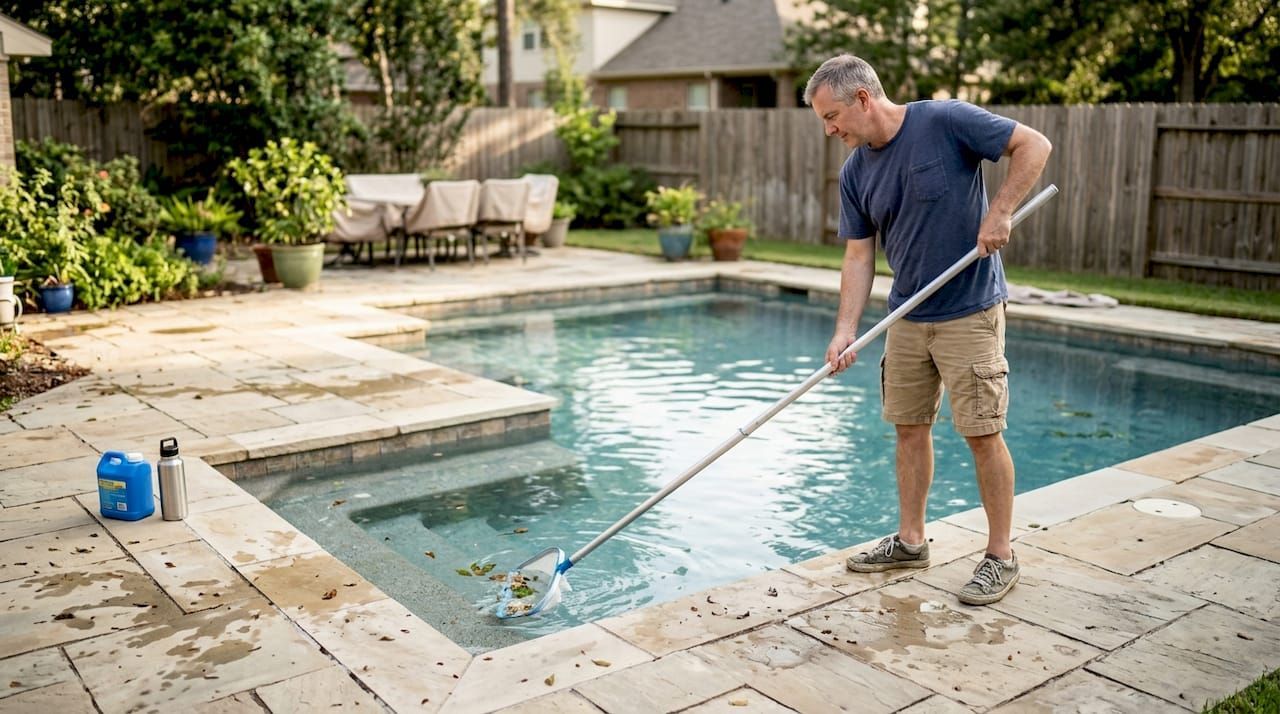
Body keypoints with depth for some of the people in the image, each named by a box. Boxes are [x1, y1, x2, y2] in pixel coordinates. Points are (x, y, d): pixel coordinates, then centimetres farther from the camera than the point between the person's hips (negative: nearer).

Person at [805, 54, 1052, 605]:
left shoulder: (945, 121, -13)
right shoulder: (856, 172, 4)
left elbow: (1034, 146, -10)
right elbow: (859, 255, 4)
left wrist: (999, 211, -21)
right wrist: (845, 329, -6)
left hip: (969, 312, -6)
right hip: (906, 316, 6)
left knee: (982, 433, -2)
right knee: (910, 428, 12)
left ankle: (1000, 556, 11)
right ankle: (910, 541, 27)